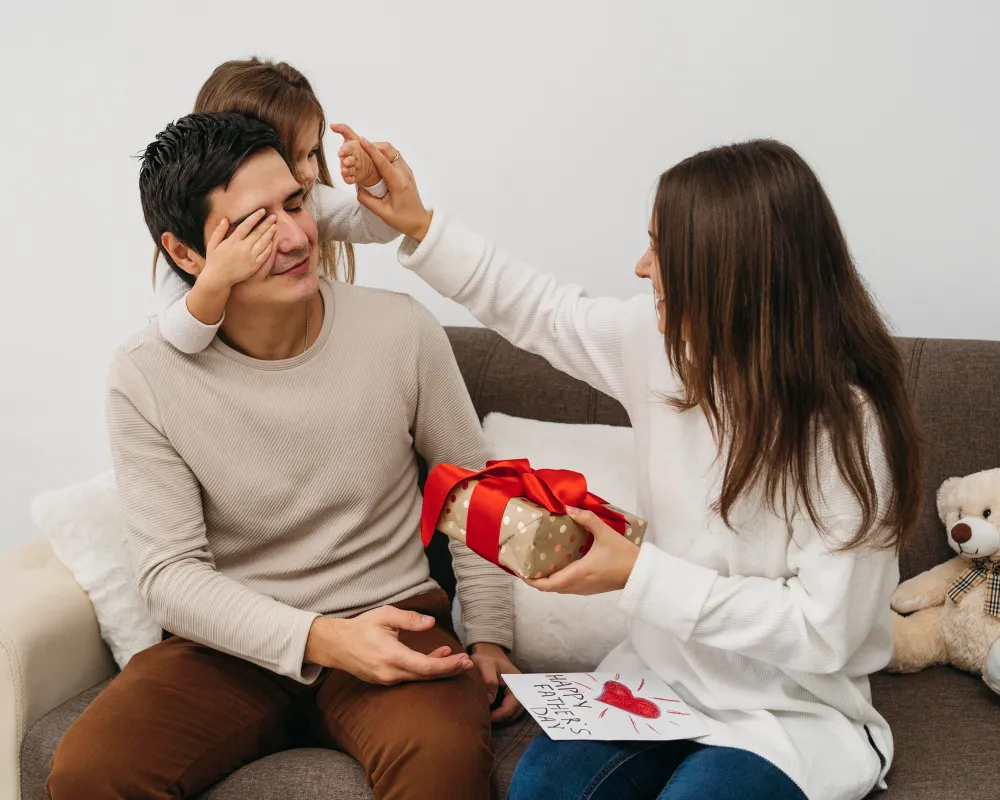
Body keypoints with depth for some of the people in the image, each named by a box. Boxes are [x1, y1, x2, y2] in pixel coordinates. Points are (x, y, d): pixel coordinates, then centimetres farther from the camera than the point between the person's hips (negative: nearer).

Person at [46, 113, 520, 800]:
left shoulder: (402, 331, -7)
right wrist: (319, 639, -24)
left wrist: (490, 640, 1)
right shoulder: (146, 377, -8)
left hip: (393, 620, -1)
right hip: (233, 642, 2)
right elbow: (171, 572, -10)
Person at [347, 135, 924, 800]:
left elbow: (822, 632, -21)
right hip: (665, 669, 4)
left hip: (792, 713, -4)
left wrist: (638, 573, -22)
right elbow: (544, 311, 12)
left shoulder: (845, 424, -22)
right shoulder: (666, 343, -4)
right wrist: (420, 227, 10)